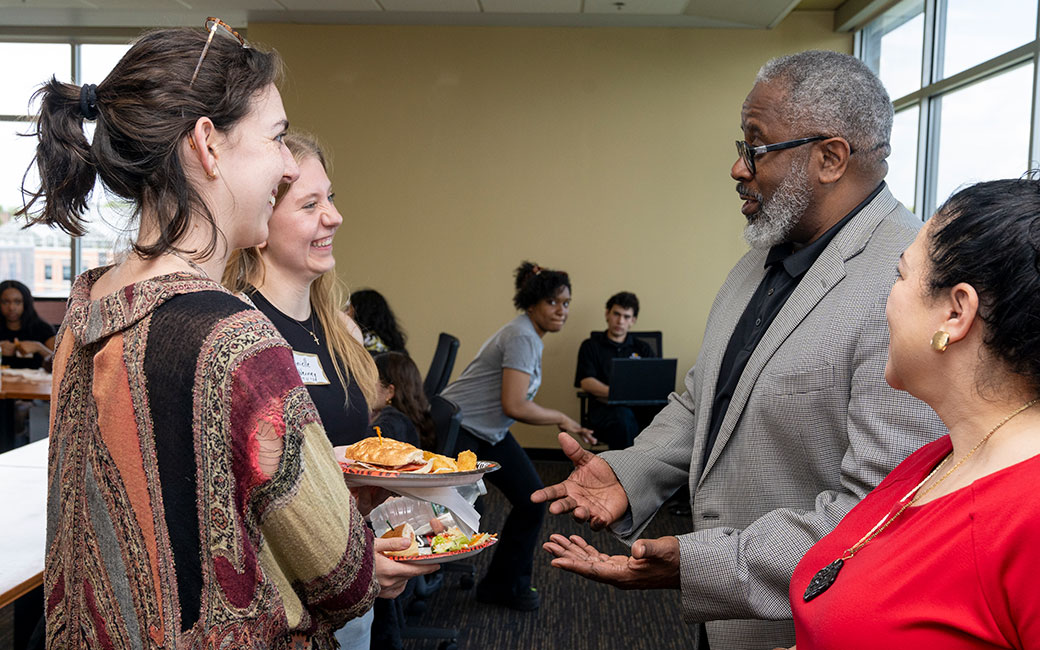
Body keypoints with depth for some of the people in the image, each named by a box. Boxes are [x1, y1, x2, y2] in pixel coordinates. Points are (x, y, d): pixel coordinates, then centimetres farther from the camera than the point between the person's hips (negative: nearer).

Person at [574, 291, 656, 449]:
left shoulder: (642, 348, 25)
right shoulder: (591, 346, 16)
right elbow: (586, 382, 2)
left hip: (640, 406, 2)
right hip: (605, 406, -2)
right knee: (623, 417, -39)